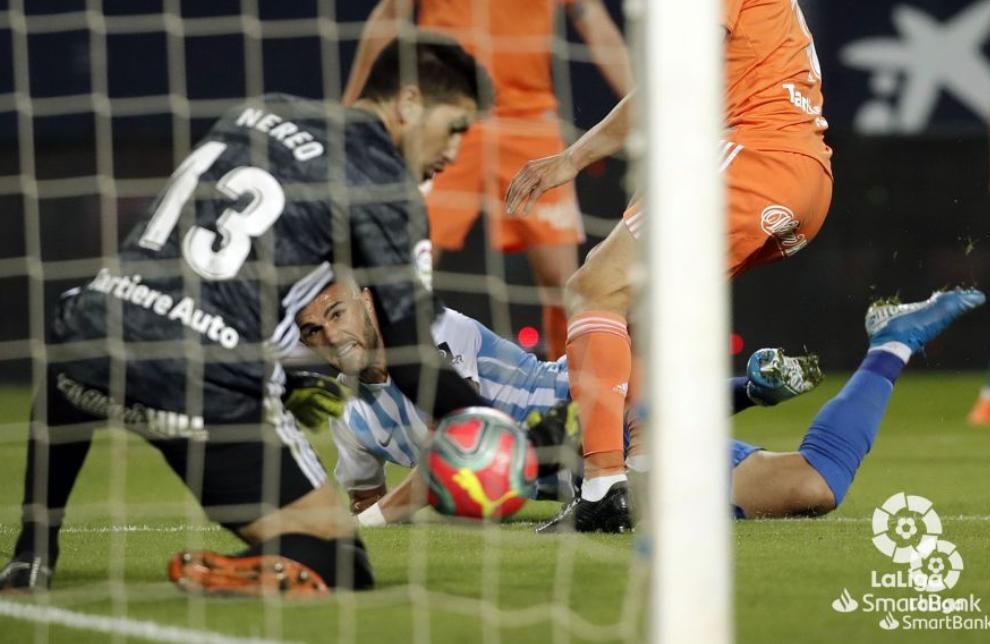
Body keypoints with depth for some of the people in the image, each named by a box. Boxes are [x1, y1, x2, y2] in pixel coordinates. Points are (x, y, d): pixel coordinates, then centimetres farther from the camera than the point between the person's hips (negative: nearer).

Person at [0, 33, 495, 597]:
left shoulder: (261, 112, 22)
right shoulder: (384, 182, 2)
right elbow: (414, 359, -1)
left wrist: (286, 378, 35)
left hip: (93, 333, 6)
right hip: (204, 382, -6)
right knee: (341, 566, 4)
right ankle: (238, 575, -26)